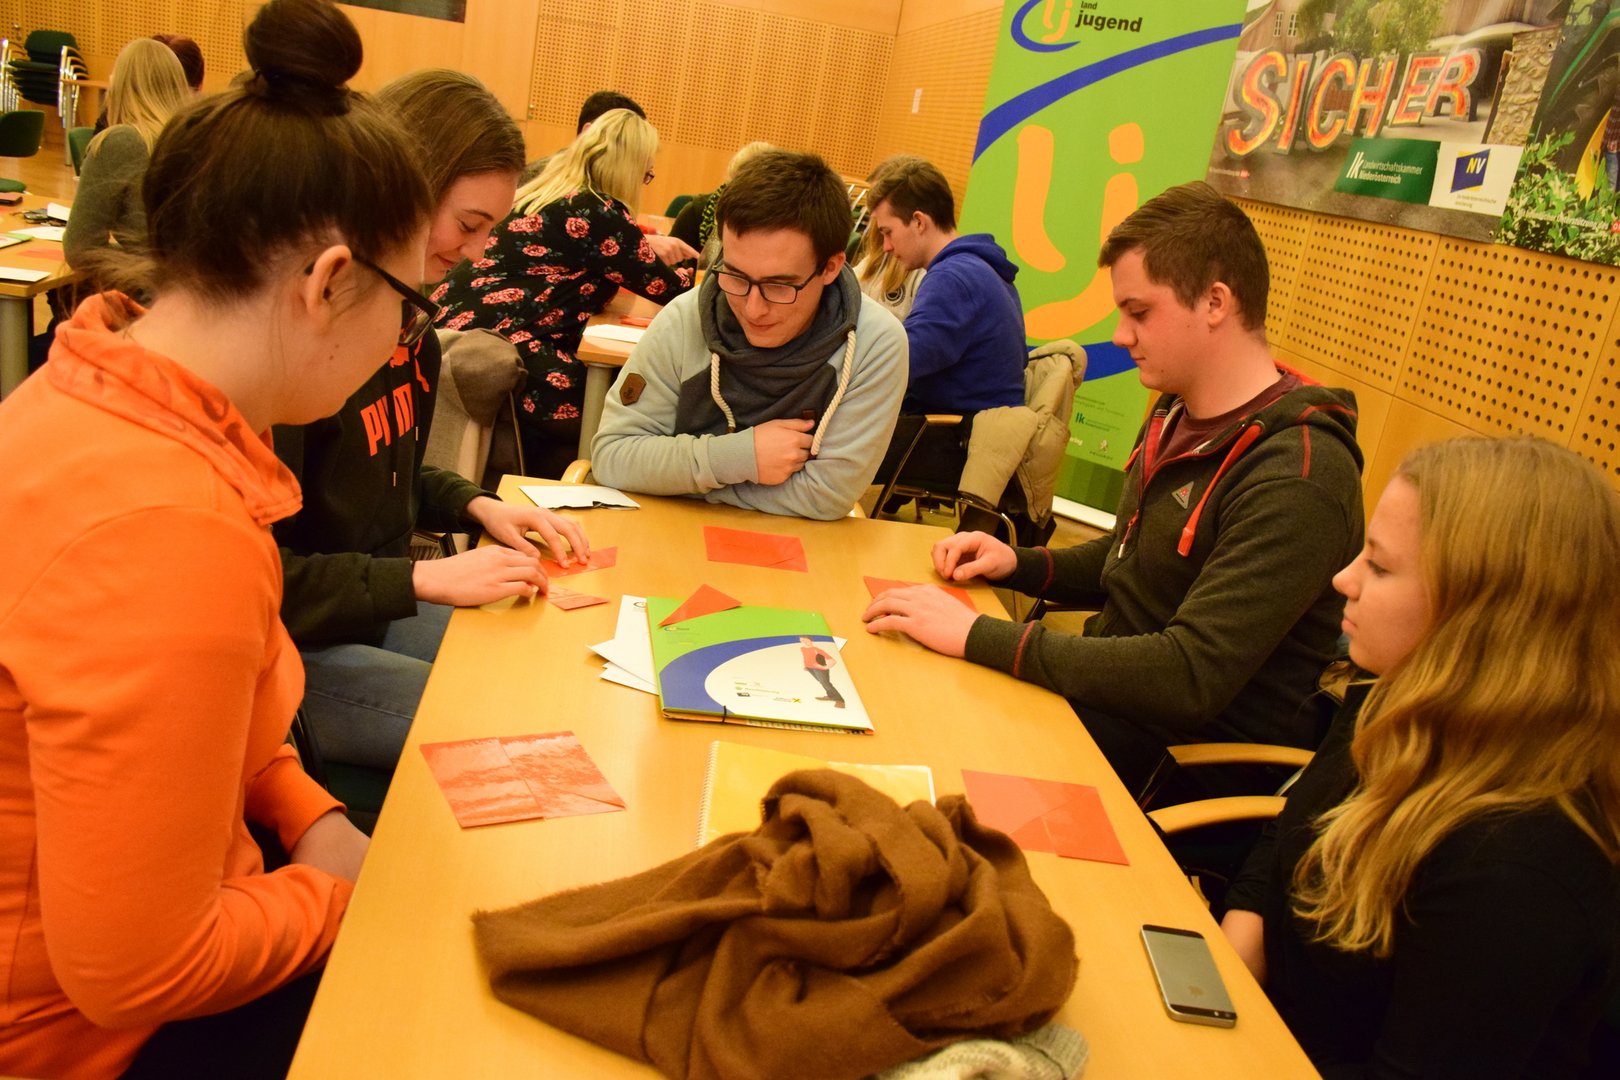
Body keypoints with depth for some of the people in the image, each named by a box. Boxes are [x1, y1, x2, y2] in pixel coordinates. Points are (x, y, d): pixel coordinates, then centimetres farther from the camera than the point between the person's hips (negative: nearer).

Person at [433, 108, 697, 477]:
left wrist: (648, 247, 36)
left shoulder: (541, 190, 19)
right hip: (497, 344, -10)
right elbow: (667, 288, 5)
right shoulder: (602, 213, -6)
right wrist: (693, 263, 26)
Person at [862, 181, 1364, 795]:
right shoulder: (1177, 417, 8)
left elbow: (1192, 678, -31)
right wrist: (1018, 563, 3)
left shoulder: (1298, 479, -23)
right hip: (1108, 695, 8)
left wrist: (978, 637, -30)